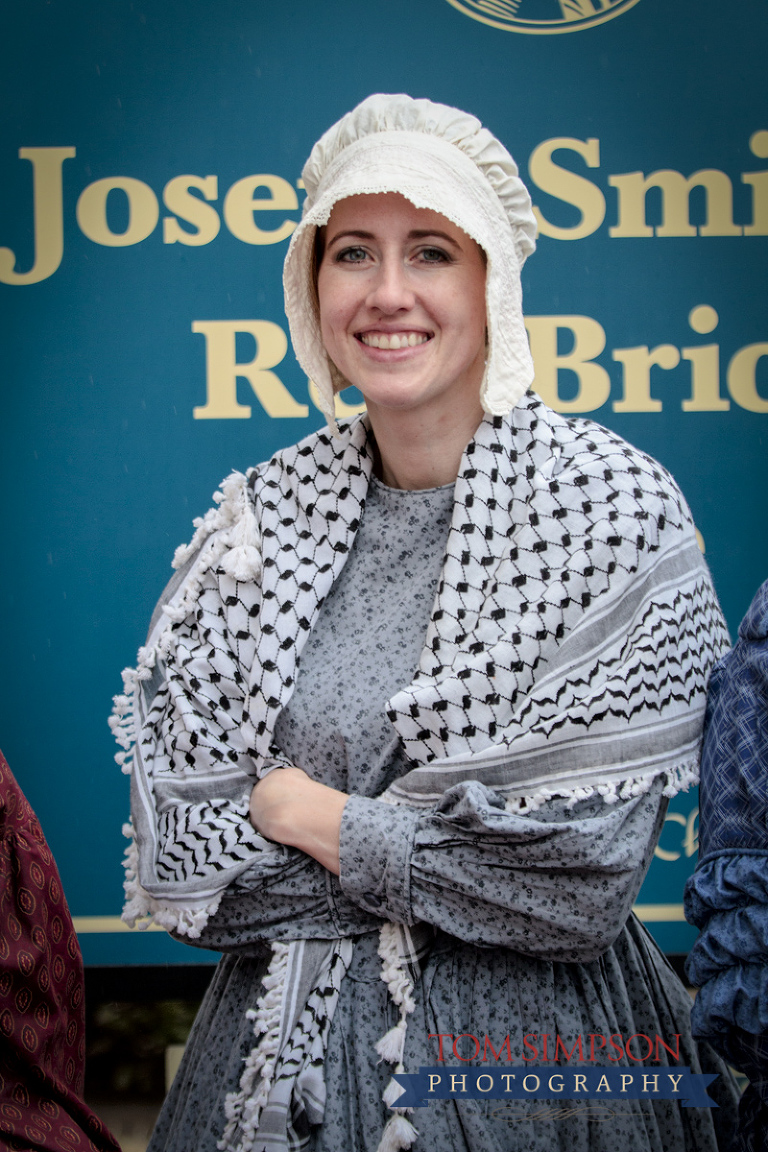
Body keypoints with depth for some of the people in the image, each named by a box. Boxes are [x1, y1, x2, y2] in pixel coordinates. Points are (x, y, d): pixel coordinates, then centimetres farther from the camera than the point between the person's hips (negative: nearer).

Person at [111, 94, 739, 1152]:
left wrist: (313, 817, -11)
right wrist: (440, 867, -15)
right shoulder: (260, 516, 0)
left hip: (532, 1059, -3)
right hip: (281, 1033, 4)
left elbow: (581, 881, -17)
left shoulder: (614, 509, -12)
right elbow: (171, 856, -4)